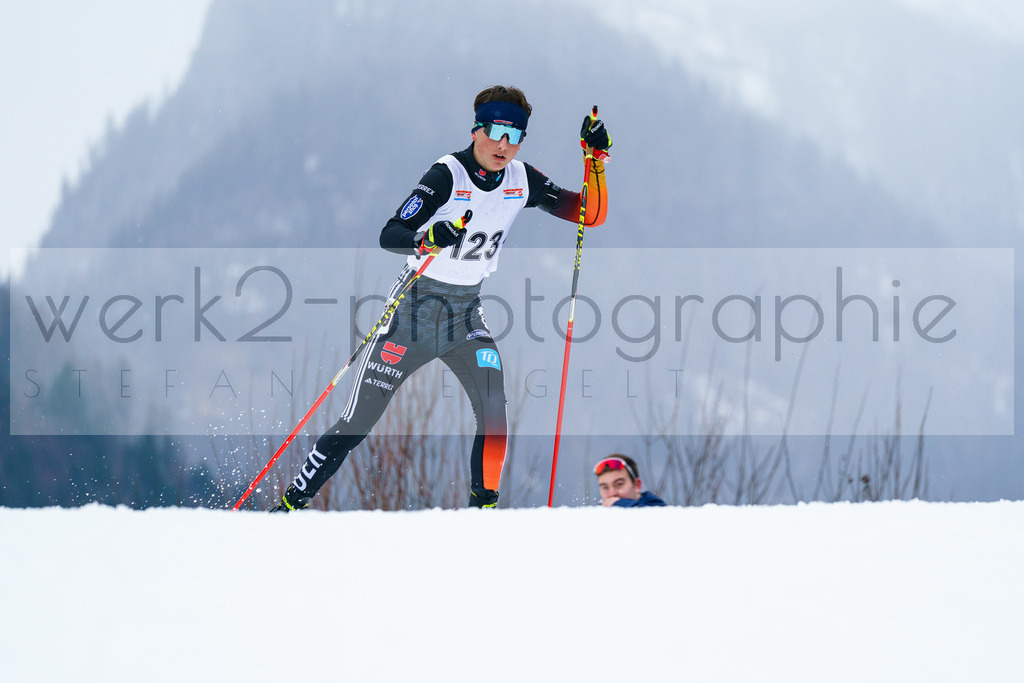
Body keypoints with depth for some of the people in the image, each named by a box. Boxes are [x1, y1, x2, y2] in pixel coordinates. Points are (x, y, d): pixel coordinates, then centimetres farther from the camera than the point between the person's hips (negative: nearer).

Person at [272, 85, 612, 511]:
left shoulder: (522, 181, -2)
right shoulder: (447, 176, -18)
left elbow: (592, 216, 0)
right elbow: (390, 236, -24)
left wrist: (595, 158, -13)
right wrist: (427, 239, -45)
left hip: (465, 315, 4)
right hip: (415, 306, -4)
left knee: (493, 408, -20)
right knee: (358, 422, -2)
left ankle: (485, 509, -8)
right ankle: (292, 503, 11)